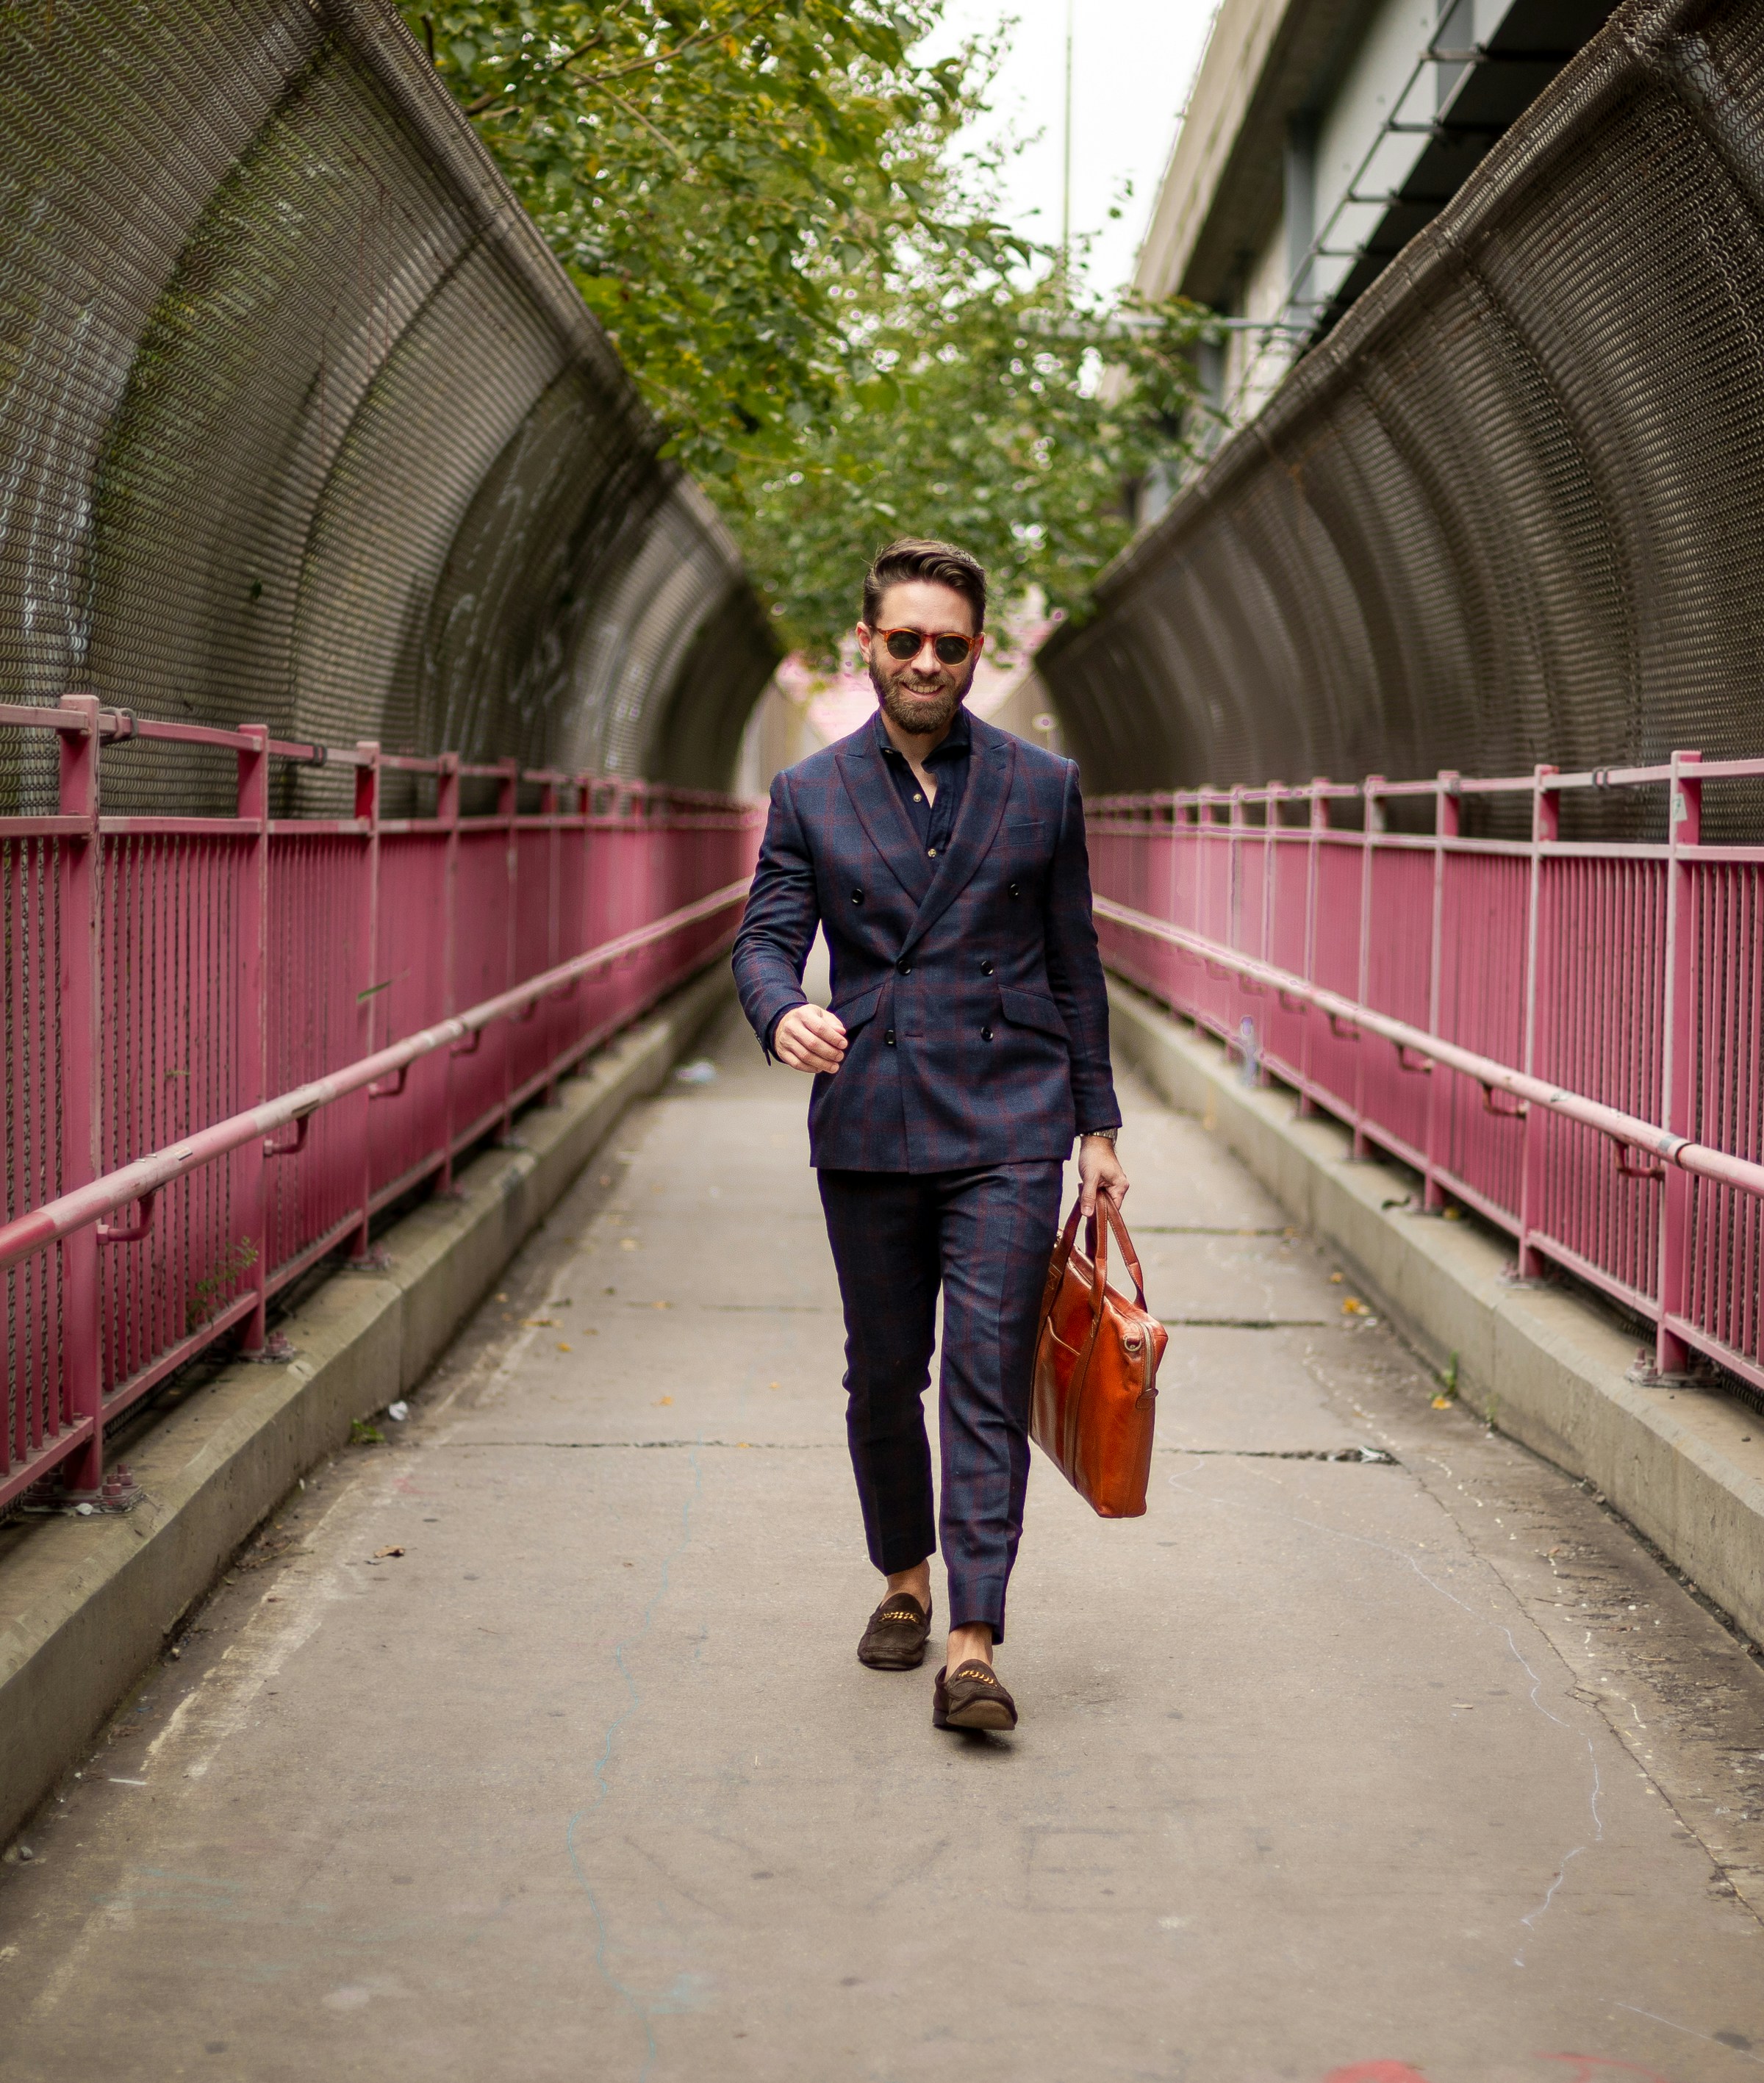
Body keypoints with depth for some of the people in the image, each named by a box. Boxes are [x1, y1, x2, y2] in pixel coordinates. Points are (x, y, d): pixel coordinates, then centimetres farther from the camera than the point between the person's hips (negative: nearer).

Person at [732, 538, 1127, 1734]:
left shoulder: (1044, 786, 6)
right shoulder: (810, 796, 7)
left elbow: (1075, 964, 9)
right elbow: (766, 939, 0)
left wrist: (1097, 1124, 8)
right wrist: (783, 1013, -24)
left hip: (1005, 1129, -2)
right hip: (866, 1130, 2)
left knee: (988, 1378, -8)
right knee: (883, 1376, 11)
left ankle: (974, 1647, -10)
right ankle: (906, 1578, 34)